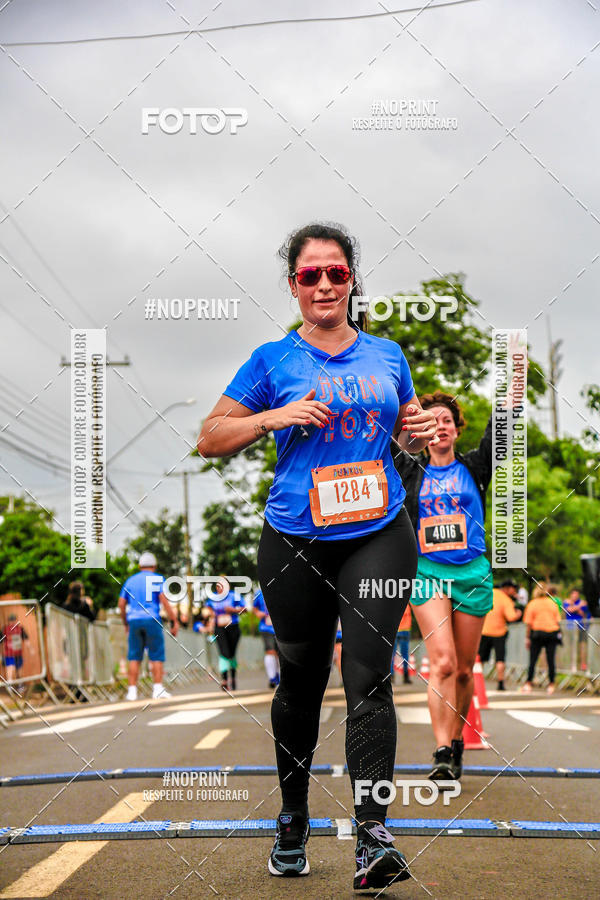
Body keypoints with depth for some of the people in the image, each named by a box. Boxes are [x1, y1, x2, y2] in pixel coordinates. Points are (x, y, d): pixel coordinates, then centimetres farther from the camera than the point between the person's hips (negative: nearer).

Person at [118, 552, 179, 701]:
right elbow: (164, 601, -9)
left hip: (134, 621, 3)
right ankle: (157, 689, -5)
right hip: (152, 620, -3)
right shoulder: (157, 579, 3)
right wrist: (174, 621, -6)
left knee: (134, 657, 6)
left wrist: (126, 623, 23)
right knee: (156, 656, 1)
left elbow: (121, 604, 12)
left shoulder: (130, 580, 14)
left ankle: (132, 690, 2)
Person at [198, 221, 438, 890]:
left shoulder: (387, 356, 11)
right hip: (296, 543, 0)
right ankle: (292, 819, 30)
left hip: (378, 535, 1)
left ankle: (373, 836, -16)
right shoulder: (273, 361, 3)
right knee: (302, 681, 10)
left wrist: (421, 432, 1)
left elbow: (408, 426, 25)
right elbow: (209, 439, 3)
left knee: (368, 678, -12)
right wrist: (275, 417, -13)